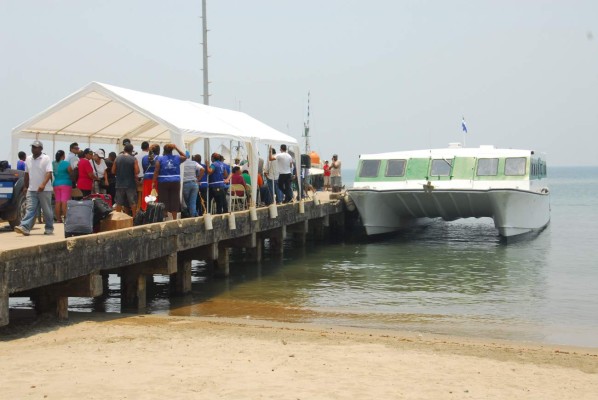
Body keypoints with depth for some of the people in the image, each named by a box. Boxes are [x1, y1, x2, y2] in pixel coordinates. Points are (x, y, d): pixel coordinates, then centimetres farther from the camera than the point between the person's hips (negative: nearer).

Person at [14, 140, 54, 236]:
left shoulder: (46, 159, -7)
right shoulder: (28, 159, 11)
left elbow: (49, 173, -17)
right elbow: (27, 173, 20)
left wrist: (43, 184, -30)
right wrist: (25, 186, 19)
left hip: (44, 189, -4)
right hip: (31, 189, 4)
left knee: (47, 210, 3)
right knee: (30, 209, -5)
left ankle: (49, 228, 14)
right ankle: (25, 227, -15)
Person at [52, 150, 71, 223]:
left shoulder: (53, 164, 4)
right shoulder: (66, 163, -10)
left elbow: (53, 174, 13)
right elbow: (71, 173, -3)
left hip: (56, 184, 5)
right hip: (66, 184, -5)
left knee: (57, 202, 6)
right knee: (65, 202, -7)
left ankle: (58, 219, 9)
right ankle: (65, 219, -10)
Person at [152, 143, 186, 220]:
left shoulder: (160, 159, -3)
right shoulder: (177, 158, 4)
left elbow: (156, 171, -8)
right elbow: (184, 157, 25)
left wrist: (154, 182, -5)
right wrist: (176, 148, 23)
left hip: (163, 183, -2)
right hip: (175, 183, 2)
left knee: (164, 201, 3)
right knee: (174, 201, 6)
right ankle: (174, 219, 9)